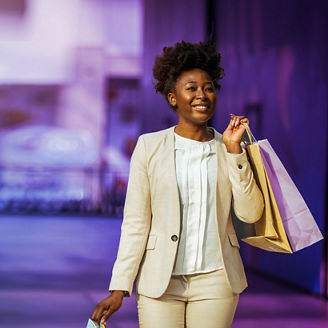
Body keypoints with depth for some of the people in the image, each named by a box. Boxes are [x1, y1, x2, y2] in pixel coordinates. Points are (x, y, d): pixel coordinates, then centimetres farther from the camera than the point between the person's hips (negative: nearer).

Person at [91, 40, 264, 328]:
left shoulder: (229, 149, 7)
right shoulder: (150, 146, 1)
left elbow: (250, 213, -3)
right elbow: (135, 222, 0)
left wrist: (234, 149, -7)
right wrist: (119, 288, -5)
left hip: (215, 282, 2)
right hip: (160, 282, -1)